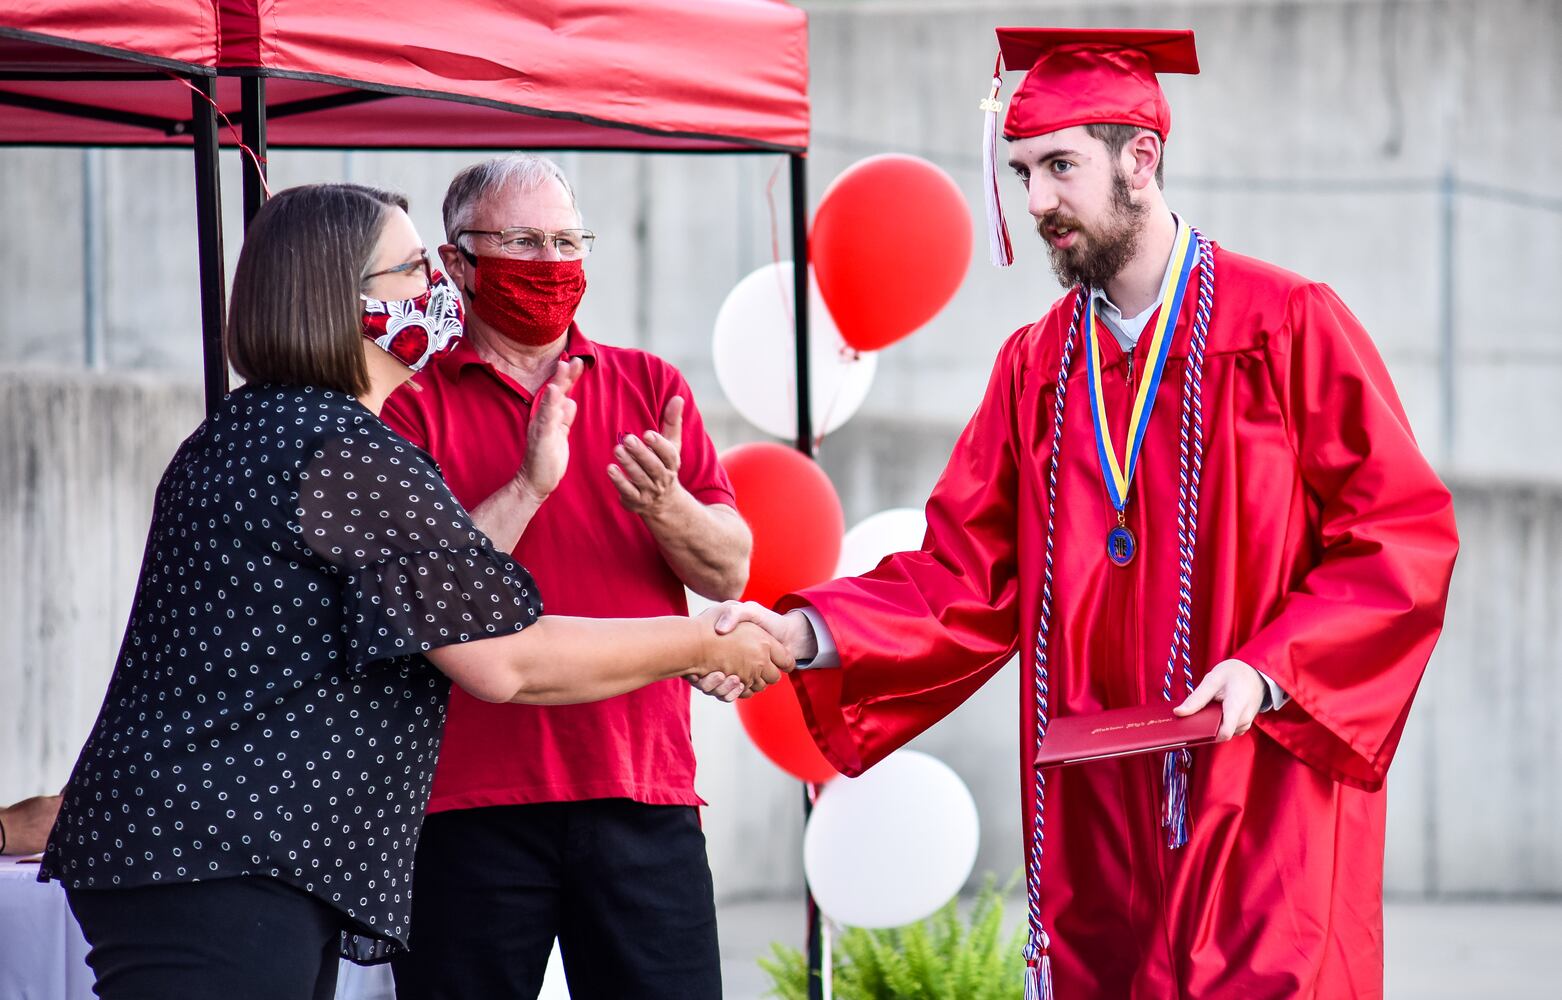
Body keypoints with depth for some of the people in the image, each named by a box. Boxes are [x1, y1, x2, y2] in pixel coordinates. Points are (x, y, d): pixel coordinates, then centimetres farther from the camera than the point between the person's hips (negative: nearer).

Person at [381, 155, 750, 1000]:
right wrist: (528, 486, -16)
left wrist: (664, 505, -14)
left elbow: (728, 572, 6)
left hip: (642, 794, 2)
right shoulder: (411, 403, 5)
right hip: (471, 801, -2)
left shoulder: (649, 386, 15)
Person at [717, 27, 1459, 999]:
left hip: (1265, 803, -4)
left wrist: (1270, 668, -17)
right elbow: (967, 579, 7)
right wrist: (807, 633, -8)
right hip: (1095, 821, 4)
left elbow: (1406, 536, -6)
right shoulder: (1036, 368, 12)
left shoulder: (1290, 327, -3)